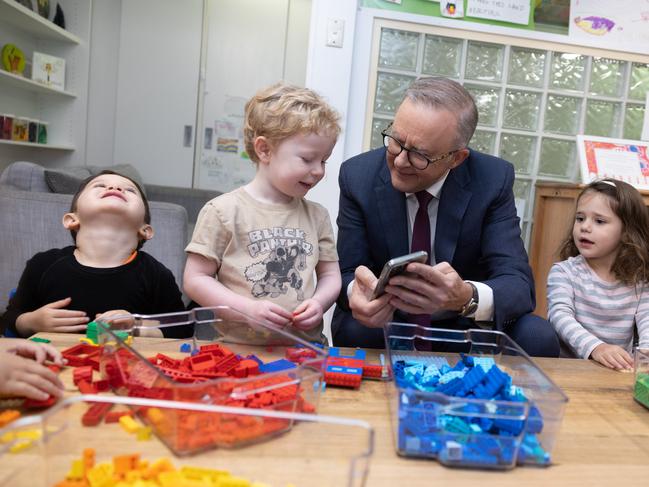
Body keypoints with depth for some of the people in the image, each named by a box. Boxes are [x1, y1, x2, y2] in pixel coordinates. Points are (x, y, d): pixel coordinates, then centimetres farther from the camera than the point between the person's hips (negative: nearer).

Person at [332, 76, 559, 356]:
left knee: (537, 336, -24)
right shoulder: (358, 176, -12)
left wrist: (466, 296, -41)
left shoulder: (493, 180, -13)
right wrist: (357, 291, -37)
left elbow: (519, 283, -18)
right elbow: (347, 274, -11)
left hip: (465, 328, 2)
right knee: (353, 330, -32)